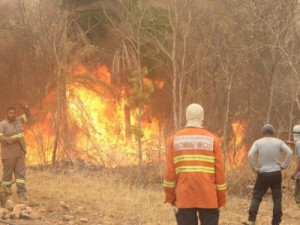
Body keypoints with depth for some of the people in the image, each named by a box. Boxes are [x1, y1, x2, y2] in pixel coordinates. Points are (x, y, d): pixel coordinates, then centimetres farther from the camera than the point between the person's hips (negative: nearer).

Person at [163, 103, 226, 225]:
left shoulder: (174, 140, 3)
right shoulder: (212, 140, 1)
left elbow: (169, 172, 1)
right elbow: (220, 171, 0)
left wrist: (170, 196, 9)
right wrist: (221, 199, 7)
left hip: (184, 198, 1)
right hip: (208, 199, -1)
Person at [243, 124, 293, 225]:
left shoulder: (257, 143, -2)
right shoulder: (279, 142, 0)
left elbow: (250, 155, -17)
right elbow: (290, 153, -13)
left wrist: (254, 168, -6)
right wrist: (284, 166, -5)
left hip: (263, 175, -1)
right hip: (276, 174, 1)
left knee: (256, 197, 7)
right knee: (277, 199, 7)